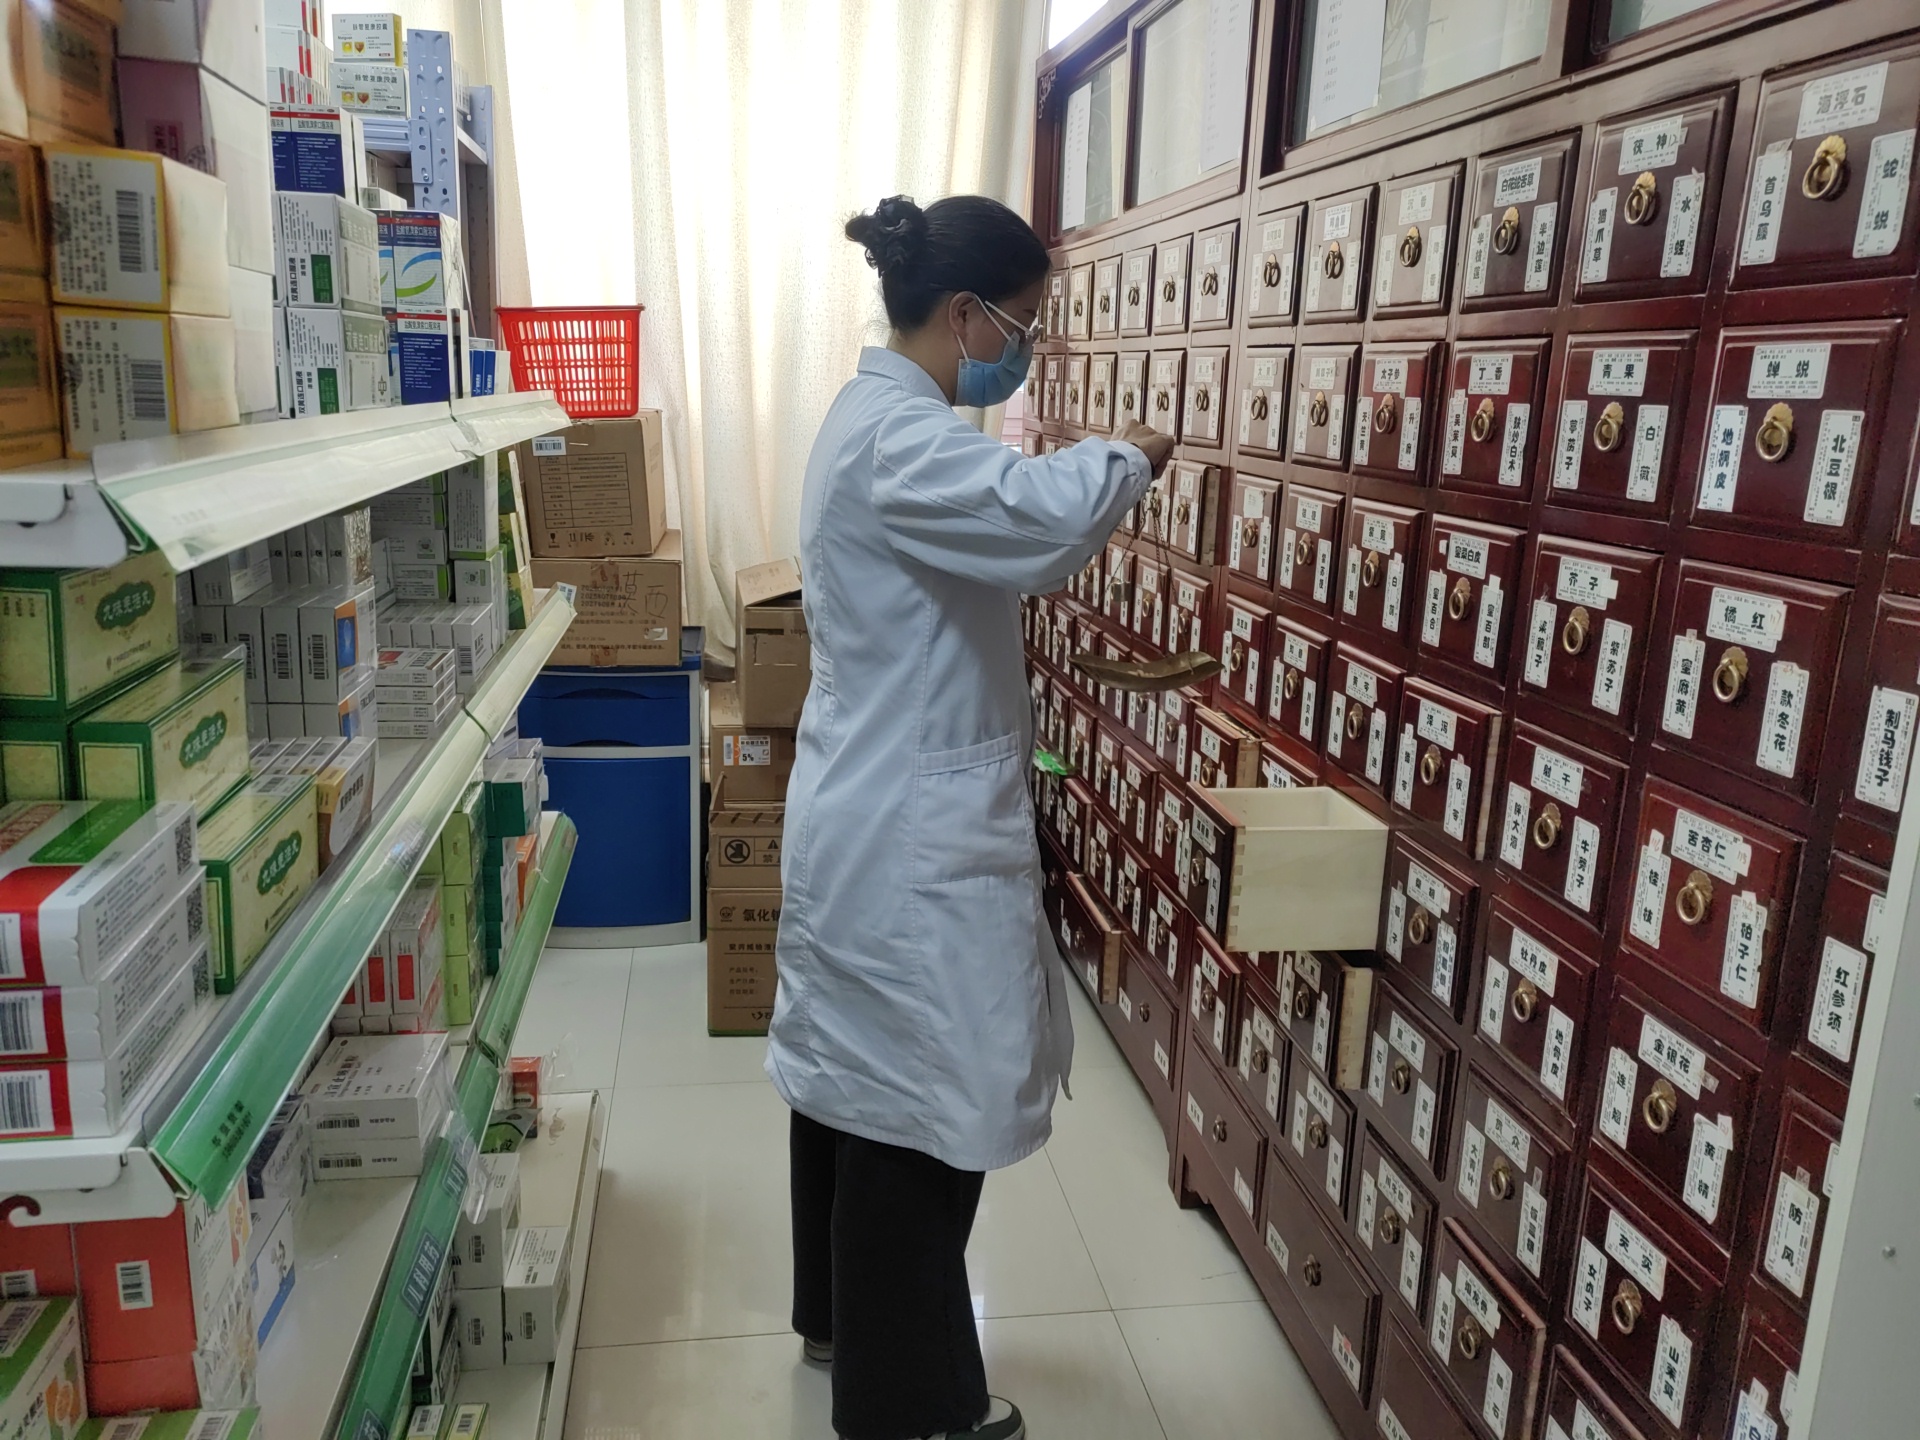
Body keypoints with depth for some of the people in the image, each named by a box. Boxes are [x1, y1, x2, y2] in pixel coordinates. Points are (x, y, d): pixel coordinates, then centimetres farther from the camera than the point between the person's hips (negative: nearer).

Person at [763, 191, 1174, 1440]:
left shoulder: (880, 417, 13)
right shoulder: (900, 436, -22)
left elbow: (993, 551, 19)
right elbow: (1041, 516, -39)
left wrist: (1100, 478, 6)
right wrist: (1126, 457, -20)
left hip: (876, 822, 11)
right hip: (910, 844, -11)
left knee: (856, 1082, 23)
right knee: (919, 1110, 4)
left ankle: (841, 1318, 43)